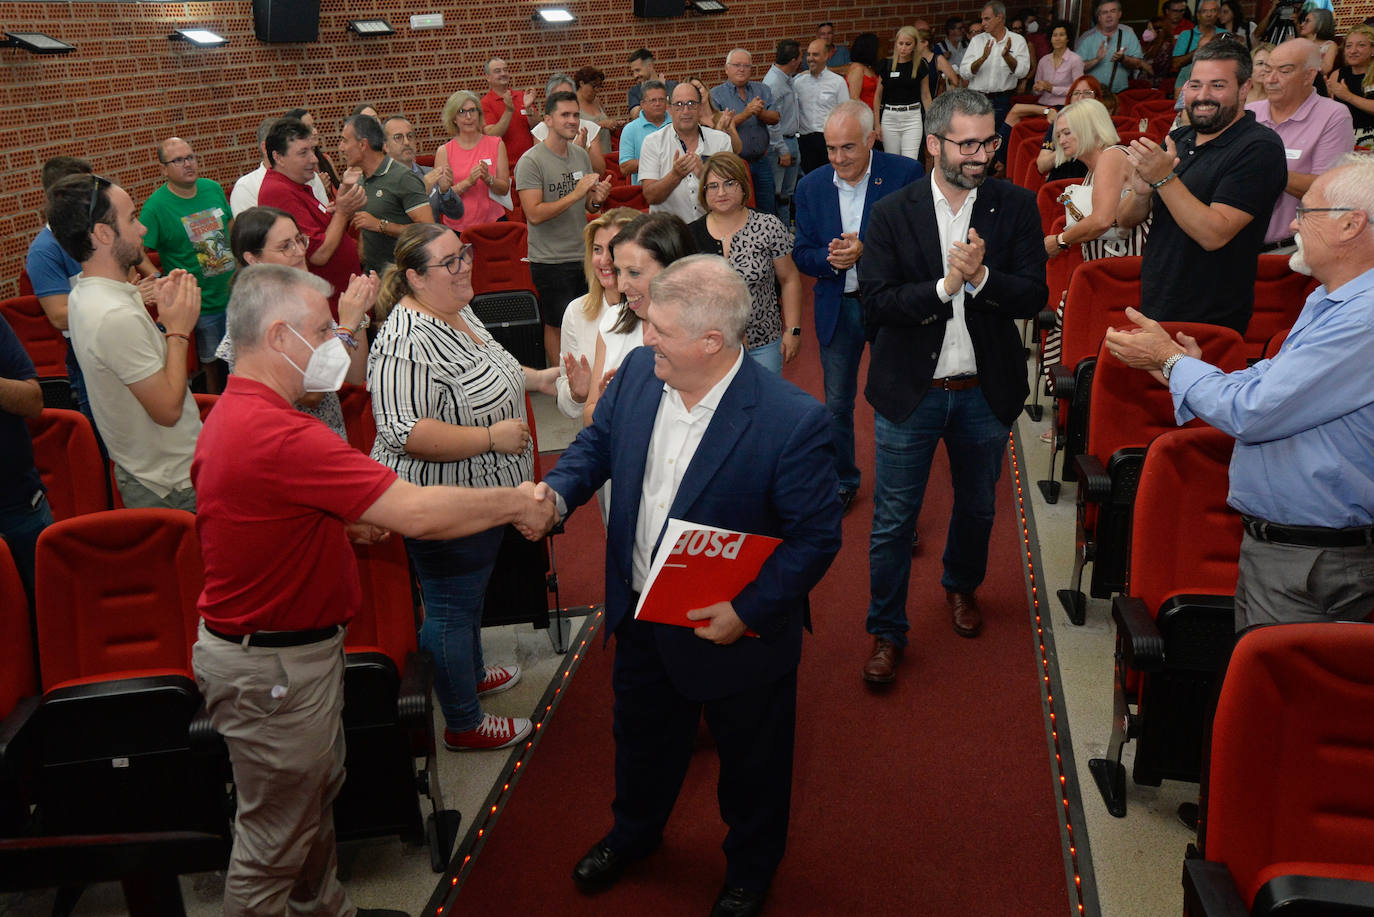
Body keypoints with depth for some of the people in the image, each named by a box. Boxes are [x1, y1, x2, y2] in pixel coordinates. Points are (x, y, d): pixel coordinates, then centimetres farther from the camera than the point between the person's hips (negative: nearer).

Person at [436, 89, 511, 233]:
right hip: (457, 227, -1)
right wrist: (469, 182, -19)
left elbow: (505, 188, 2)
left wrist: (488, 179, -17)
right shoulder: (444, 151, 0)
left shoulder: (496, 144, 4)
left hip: (493, 222, 1)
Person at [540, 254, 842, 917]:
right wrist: (557, 491, -15)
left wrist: (747, 611, -25)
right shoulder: (639, 371, -12)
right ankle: (634, 831, 61)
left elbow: (817, 536, -22)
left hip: (735, 633, -5)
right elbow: (599, 441, 5)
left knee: (750, 763, 21)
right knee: (642, 737, 31)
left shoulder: (791, 420, -30)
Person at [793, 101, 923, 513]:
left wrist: (866, 251, -25)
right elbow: (801, 255, 2)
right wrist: (830, 258, -20)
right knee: (836, 403, 14)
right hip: (837, 307, 3)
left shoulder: (905, 174, -12)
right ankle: (842, 482, 35)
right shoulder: (811, 186, 0)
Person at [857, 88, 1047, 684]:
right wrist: (944, 286, -26)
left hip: (985, 391, 2)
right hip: (909, 390, -2)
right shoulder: (892, 214, -8)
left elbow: (1034, 295, -9)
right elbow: (875, 302, -14)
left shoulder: (1016, 206, -3)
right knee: (893, 520, 4)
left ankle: (961, 585, 50)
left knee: (978, 508, 21)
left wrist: (981, 277, -26)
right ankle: (887, 632, 20)